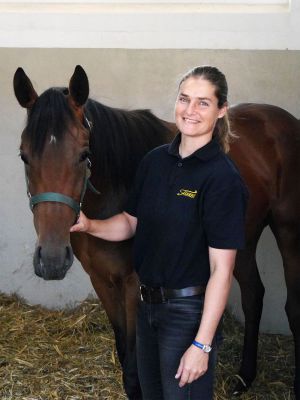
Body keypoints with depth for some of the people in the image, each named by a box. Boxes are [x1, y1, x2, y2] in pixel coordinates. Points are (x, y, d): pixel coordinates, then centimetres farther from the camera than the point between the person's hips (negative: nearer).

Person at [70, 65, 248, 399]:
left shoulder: (223, 178, -19)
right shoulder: (155, 161, 1)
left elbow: (221, 269, -20)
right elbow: (131, 222, 13)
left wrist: (202, 345, -22)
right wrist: (89, 225, -8)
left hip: (188, 311, -7)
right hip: (148, 305, 7)